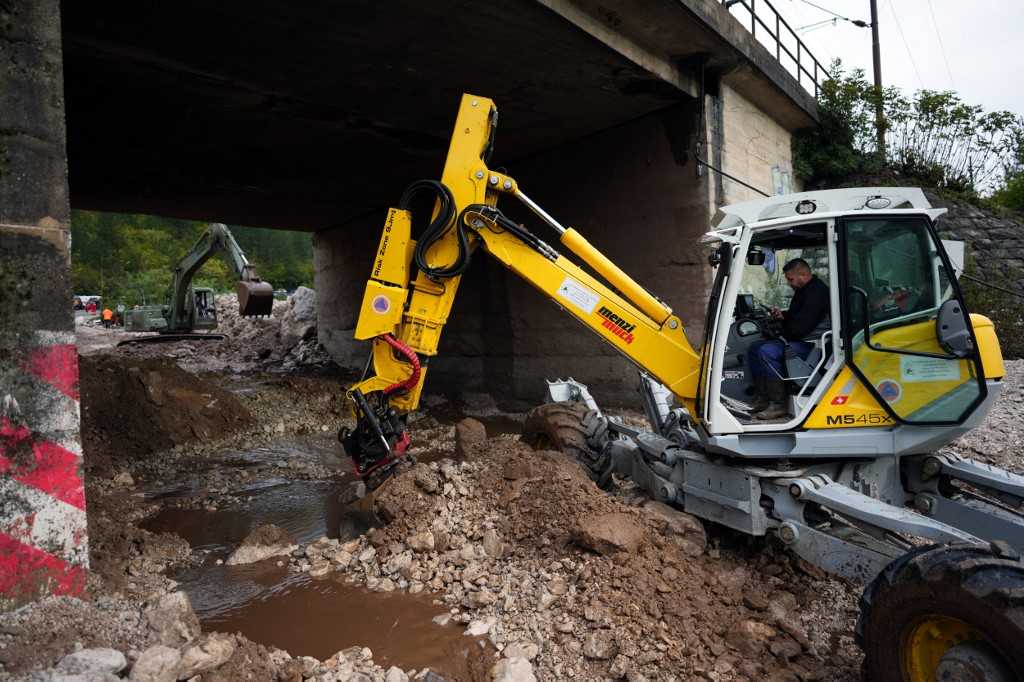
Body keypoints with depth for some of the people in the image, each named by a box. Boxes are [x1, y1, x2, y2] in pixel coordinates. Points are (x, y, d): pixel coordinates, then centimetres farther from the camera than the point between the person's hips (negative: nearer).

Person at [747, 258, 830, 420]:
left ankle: (779, 404, -23)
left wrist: (784, 335, -7)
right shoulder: (803, 290, 17)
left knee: (767, 351, -28)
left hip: (810, 343, -12)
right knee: (754, 348, 6)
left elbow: (802, 326, -25)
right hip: (797, 339, 12)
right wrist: (782, 315, 10)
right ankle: (764, 398, 4)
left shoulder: (818, 291, -18)